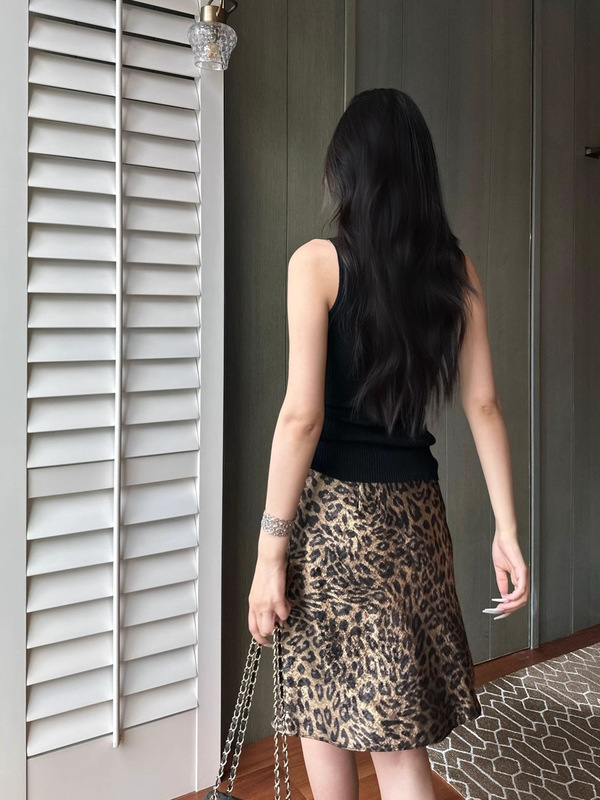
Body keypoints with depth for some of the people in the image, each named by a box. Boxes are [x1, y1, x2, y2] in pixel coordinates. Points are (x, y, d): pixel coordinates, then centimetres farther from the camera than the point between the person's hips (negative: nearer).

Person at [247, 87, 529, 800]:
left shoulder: (318, 261, -8)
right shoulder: (456, 270, 5)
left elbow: (302, 415, -14)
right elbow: (484, 407, 4)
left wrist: (270, 548, -9)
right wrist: (507, 532, 8)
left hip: (333, 509, -4)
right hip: (415, 510, 4)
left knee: (321, 712, 15)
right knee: (399, 737, 13)